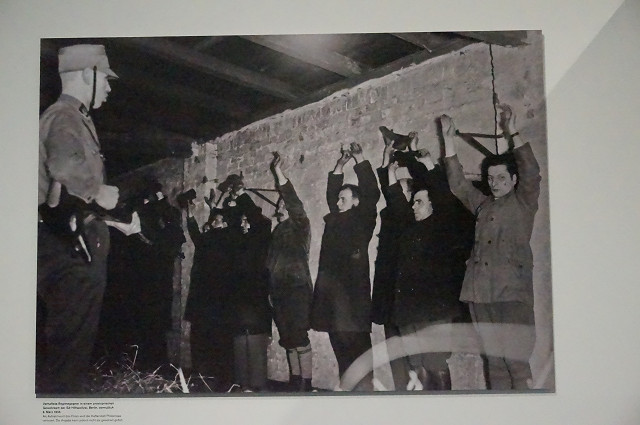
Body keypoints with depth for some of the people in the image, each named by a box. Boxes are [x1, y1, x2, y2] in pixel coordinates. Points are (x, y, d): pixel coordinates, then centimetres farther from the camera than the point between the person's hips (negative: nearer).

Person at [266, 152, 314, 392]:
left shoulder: (300, 227, -1)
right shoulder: (278, 231, 17)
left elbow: (294, 203, -17)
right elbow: (271, 261, 18)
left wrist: (279, 174, -20)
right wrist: (270, 289, 12)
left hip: (297, 289, -7)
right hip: (279, 290, 7)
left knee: (299, 337, -10)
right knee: (288, 338, 9)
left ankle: (306, 383, -6)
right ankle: (294, 381, 16)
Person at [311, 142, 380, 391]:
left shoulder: (363, 220, 2)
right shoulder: (335, 219, 18)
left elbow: (371, 193, -5)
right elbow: (331, 193, 28)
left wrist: (360, 160, -2)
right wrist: (339, 166, 22)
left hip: (352, 290, -6)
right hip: (330, 289, 7)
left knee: (357, 341, -8)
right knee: (339, 341, 7)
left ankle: (365, 385, -4)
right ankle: (346, 386, 13)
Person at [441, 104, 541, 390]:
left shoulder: (524, 202, 9)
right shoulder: (481, 204, 21)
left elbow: (531, 173, -6)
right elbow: (457, 183, 19)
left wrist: (513, 134, -13)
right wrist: (449, 141, 14)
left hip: (512, 291, -5)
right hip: (480, 291, 5)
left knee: (517, 362, -10)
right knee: (494, 361, 7)